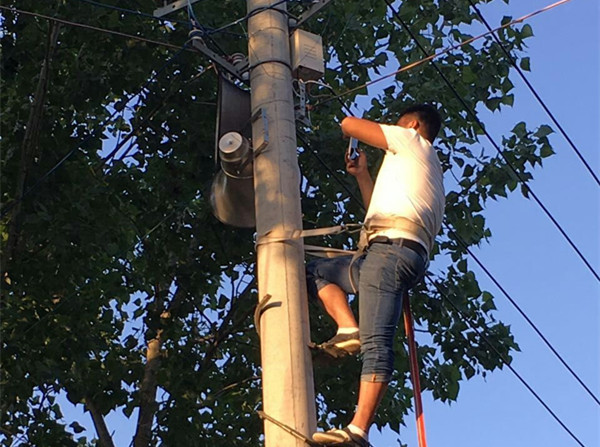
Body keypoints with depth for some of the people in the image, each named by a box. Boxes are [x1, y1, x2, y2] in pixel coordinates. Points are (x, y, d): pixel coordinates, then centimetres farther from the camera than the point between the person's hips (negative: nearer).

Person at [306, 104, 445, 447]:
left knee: (377, 342, -21)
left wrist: (348, 124, 31)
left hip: (392, 248, -9)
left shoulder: (413, 141, 12)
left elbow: (349, 124, 9)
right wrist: (362, 173, 40)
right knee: (317, 271, 18)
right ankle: (349, 330, -7)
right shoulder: (430, 170, 36)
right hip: (392, 254, 9)